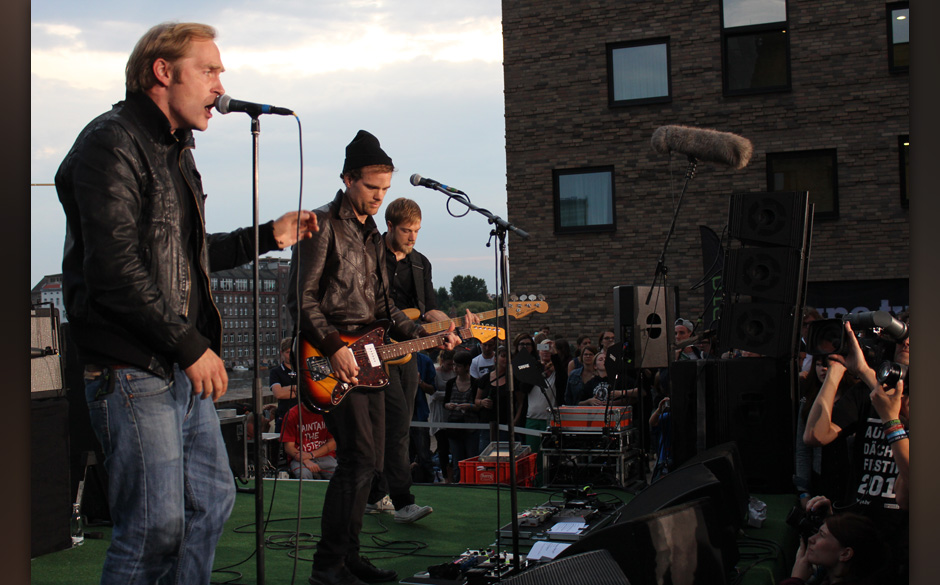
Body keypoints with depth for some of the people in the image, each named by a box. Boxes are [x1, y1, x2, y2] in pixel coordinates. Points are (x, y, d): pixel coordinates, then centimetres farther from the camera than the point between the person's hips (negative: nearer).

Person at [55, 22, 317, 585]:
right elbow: (115, 271, -22)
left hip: (186, 370, 10)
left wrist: (268, 236, 20)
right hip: (135, 371, -10)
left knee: (213, 500, 15)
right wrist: (190, 347, -19)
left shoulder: (176, 152, 19)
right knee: (157, 528, -7)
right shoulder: (112, 143, -12)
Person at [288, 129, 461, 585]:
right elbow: (301, 299, -13)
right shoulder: (322, 225, -7)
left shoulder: (371, 235, 19)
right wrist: (333, 348, -20)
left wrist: (425, 337, 12)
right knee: (358, 457, -13)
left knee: (369, 460, 9)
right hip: (335, 359, -9)